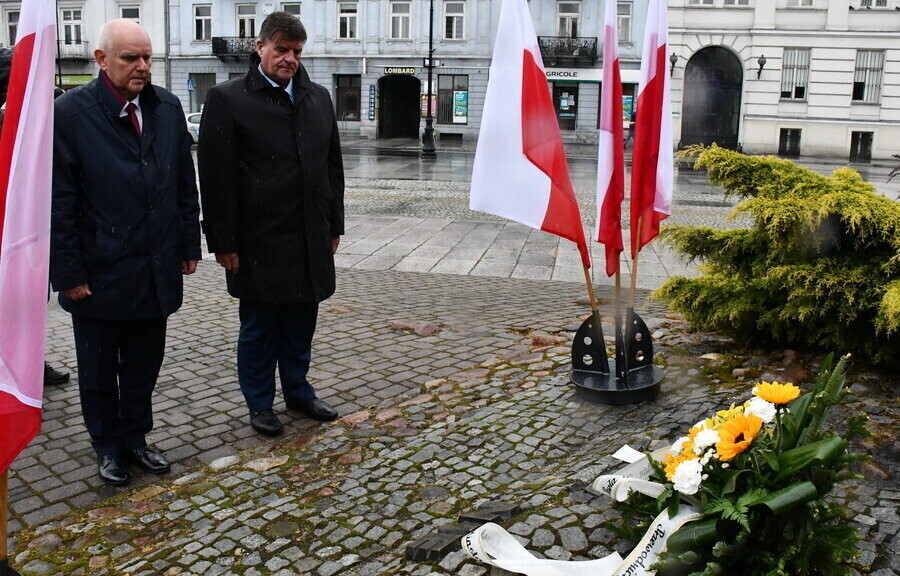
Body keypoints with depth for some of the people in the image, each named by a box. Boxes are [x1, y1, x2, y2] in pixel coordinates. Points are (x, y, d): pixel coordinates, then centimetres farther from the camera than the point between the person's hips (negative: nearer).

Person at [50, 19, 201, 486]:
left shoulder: (167, 108, 4)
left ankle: (134, 439, 33)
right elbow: (58, 203, -10)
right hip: (99, 273, -3)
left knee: (143, 367, 15)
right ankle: (107, 447, 31)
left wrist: (189, 246, 7)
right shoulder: (69, 113, -10)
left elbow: (185, 185, 9)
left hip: (156, 271, 4)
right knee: (99, 372, 13)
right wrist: (69, 272, -11)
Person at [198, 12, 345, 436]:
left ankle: (298, 390, 31)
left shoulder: (318, 98, 11)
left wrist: (334, 226, 11)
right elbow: (217, 178, -9)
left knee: (301, 322, 13)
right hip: (258, 241, -4)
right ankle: (260, 404, 23)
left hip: (310, 238, 5)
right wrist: (224, 242, -11)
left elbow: (333, 166, 14)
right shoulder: (227, 99, -5)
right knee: (258, 327, 8)